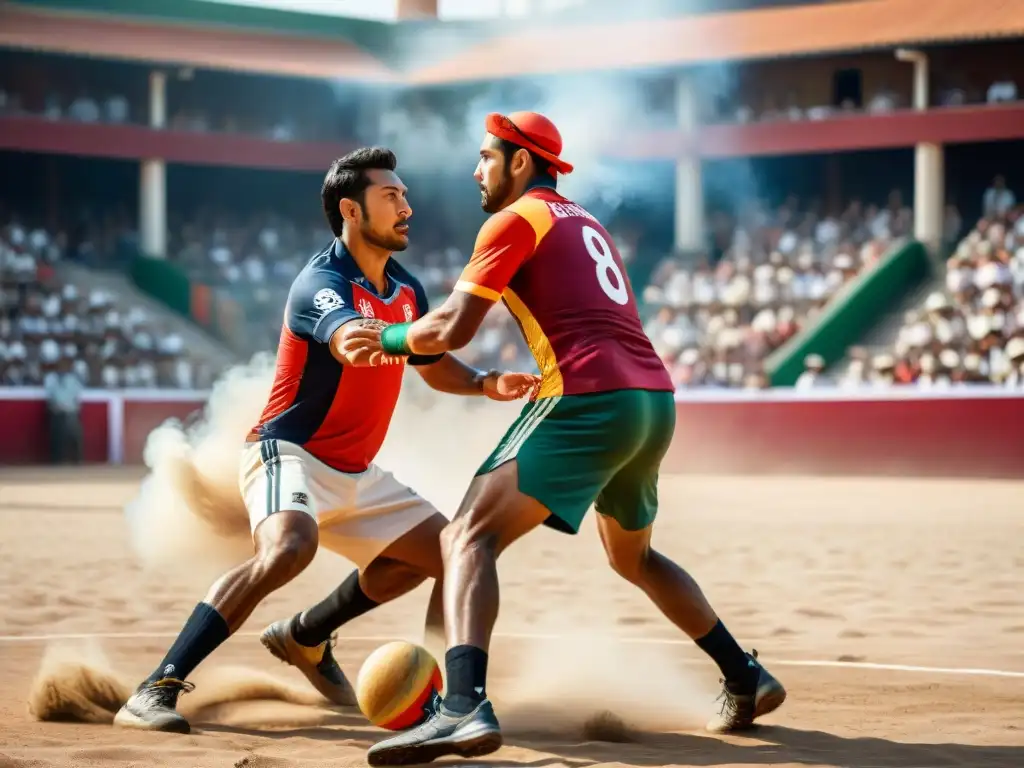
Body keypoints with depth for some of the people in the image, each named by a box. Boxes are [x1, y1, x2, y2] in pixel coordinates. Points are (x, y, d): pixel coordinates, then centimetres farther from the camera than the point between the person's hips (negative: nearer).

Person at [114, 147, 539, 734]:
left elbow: (435, 365, 22)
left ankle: (305, 637, 27)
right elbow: (348, 337, -39)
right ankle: (158, 689, -33)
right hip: (288, 454, -9)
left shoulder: (408, 290, 8)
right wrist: (359, 342, -64)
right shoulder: (322, 282, -18)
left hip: (355, 475, 9)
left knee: (442, 548, 13)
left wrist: (486, 384, 1)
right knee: (290, 546, -36)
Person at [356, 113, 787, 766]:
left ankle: (465, 708, -35)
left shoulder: (515, 220, 1)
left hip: (591, 400, -9)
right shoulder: (586, 223, 27)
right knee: (634, 556, 31)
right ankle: (747, 679, 33)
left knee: (469, 538, -14)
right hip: (657, 400, 9)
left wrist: (390, 338, 13)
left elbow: (453, 328, -6)